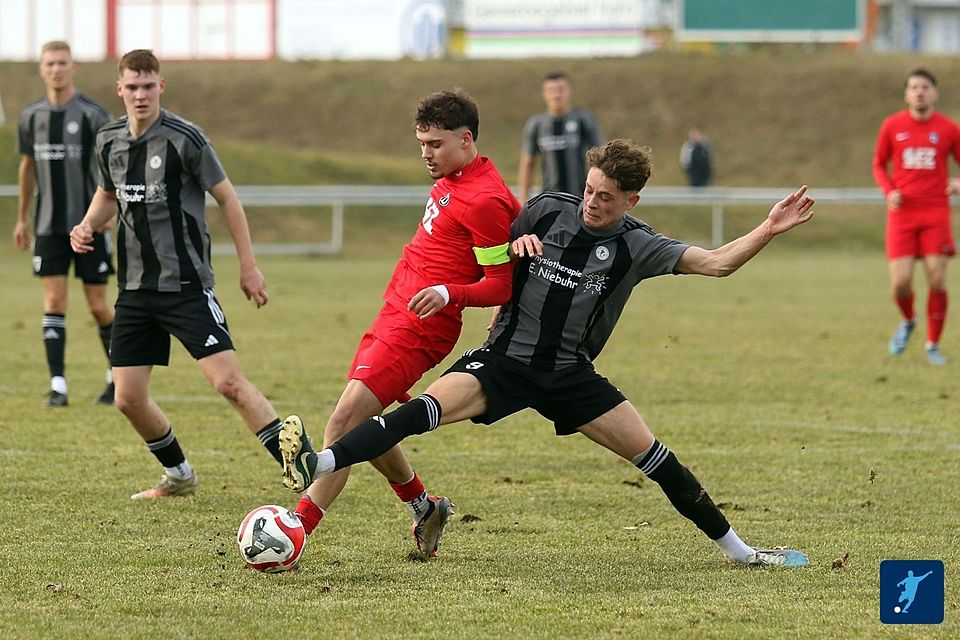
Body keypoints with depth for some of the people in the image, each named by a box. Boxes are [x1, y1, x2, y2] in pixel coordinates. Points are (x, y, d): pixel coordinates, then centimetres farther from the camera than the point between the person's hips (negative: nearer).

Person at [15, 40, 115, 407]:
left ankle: (118, 376, 22)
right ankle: (57, 387, -5)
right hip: (49, 226, 3)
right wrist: (21, 219, 20)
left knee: (98, 306, 2)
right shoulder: (32, 116, 7)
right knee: (54, 302, -5)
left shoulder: (92, 114, -6)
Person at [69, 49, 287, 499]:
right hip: (135, 288, 6)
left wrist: (248, 267, -4)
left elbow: (227, 198, -4)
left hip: (186, 285, -6)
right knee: (128, 398, 4)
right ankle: (179, 476, 26)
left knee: (229, 382, -17)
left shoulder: (184, 138, -11)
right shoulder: (109, 141, 7)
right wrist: (87, 227, 4)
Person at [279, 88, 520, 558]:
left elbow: (502, 286, -19)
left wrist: (449, 294, -31)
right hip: (392, 317, 10)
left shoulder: (485, 201, -17)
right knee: (363, 430, 17)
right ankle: (423, 508, 36)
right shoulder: (451, 179, 11)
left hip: (418, 329, -10)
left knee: (345, 422, -17)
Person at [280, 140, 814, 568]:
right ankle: (322, 464, -41)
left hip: (570, 376, 1)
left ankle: (737, 549, 14)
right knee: (428, 407, -27)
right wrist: (515, 245, -10)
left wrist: (769, 231, -21)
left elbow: (717, 263, -10)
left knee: (652, 455, -2)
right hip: (504, 358, -1)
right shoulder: (547, 211, -3)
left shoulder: (635, 247, -6)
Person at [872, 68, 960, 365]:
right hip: (902, 213, 0)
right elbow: (879, 164, 13)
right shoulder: (892, 126, 3)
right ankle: (908, 321, 26)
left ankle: (933, 344, 9)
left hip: (935, 212, 0)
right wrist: (889, 191, -5)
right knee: (900, 282, -8)